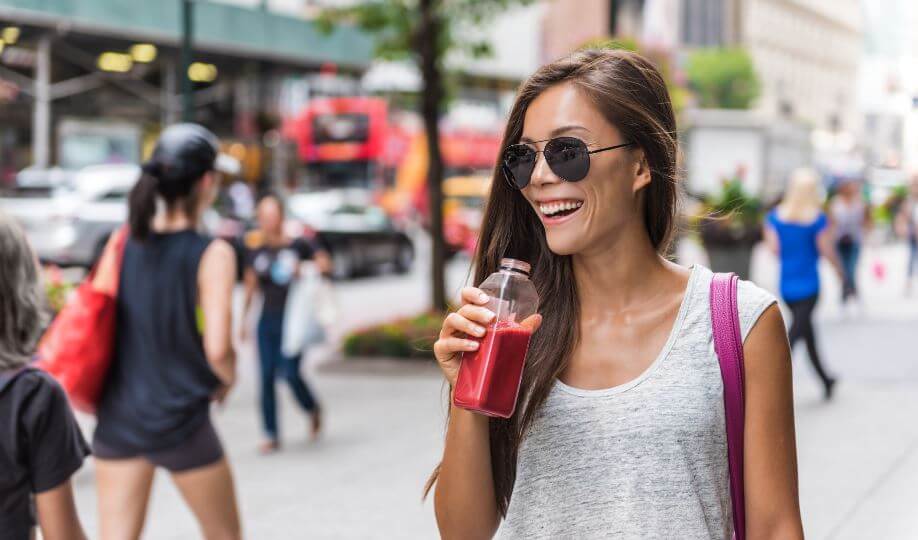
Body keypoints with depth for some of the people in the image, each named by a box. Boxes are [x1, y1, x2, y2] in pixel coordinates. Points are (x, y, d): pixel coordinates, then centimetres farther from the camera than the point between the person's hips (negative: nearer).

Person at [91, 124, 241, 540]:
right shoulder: (211, 255, -14)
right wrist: (228, 380, 2)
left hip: (117, 416, 4)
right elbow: (216, 349, -19)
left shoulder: (123, 243, 1)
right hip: (180, 420, -4)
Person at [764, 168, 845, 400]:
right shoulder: (818, 219, -11)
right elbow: (827, 251, -9)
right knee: (795, 333, -7)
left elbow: (773, 248, -2)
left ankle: (825, 380, 33)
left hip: (786, 284, 5)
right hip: (808, 284, -5)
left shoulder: (775, 216, 0)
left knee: (807, 330, 19)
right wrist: (841, 271, 8)